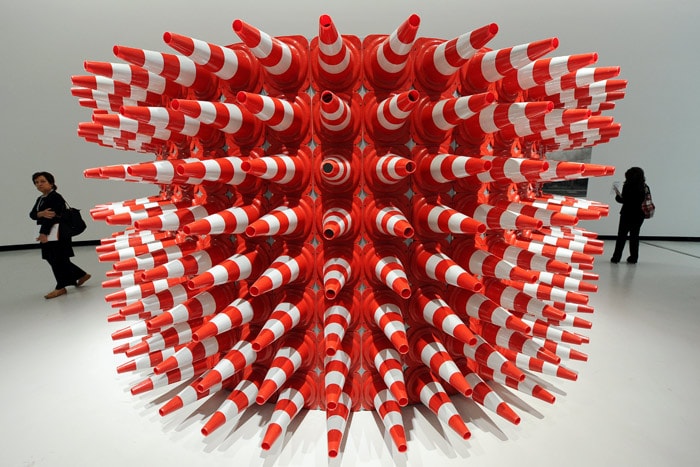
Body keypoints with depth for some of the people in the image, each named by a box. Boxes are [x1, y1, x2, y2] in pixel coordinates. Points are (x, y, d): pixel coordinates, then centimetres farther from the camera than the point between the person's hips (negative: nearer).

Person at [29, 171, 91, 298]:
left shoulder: (56, 197, -13)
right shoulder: (40, 199, 17)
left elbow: (52, 217, -19)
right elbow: (32, 214, 5)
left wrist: (43, 233, -21)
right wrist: (41, 214, -18)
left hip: (57, 233, -10)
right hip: (48, 233, 10)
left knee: (57, 260, -3)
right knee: (56, 259, 13)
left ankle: (61, 287, 7)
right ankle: (81, 275, 24)